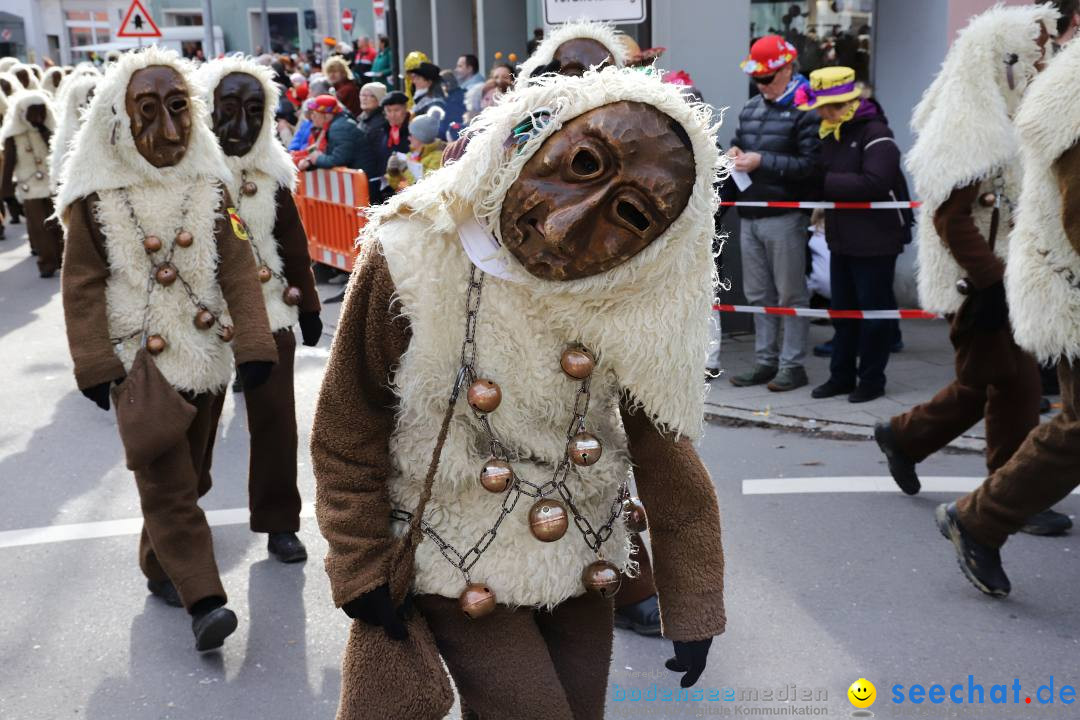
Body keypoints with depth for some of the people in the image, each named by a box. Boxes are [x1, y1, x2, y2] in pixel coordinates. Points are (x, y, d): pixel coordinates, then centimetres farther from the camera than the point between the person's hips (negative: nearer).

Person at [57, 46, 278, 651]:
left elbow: (238, 268, -1)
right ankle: (203, 597, -5)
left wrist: (254, 344, -8)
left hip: (206, 353, 4)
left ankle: (163, 565, 34)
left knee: (188, 472, 14)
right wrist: (96, 365, -8)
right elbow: (83, 286, -4)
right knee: (167, 481, -7)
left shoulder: (209, 183, 1)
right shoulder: (96, 194, -7)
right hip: (141, 358, -3)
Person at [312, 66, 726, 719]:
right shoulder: (413, 261, -25)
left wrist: (693, 609, -2)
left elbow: (668, 458, -7)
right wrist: (363, 574, -7)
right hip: (458, 569, -3)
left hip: (582, 569, 4)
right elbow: (348, 438, -13)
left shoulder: (637, 304, -18)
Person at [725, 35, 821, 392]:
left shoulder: (805, 110, -9)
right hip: (749, 216, 8)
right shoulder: (750, 108, 14)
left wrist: (762, 162, -18)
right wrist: (734, 155, 5)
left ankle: (792, 365, 9)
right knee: (758, 294, 12)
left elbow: (811, 164, -17)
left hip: (784, 216, -7)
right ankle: (765, 361, 22)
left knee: (790, 294, 1)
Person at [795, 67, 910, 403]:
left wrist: (825, 183, -22)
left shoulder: (875, 133, -14)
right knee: (842, 309, 14)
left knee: (874, 310, 2)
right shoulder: (830, 134, 10)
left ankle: (871, 379, 13)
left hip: (875, 239, -8)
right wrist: (821, 203, -5)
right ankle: (842, 376, 24)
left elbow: (874, 183, -26)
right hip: (841, 237, 8)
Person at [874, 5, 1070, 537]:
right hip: (976, 284, -10)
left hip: (997, 276, 10)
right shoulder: (967, 132, -18)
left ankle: (903, 437, 31)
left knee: (983, 384, 15)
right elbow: (951, 218, -24)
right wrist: (996, 280, -24)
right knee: (1014, 385, -3)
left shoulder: (1001, 123, 13)